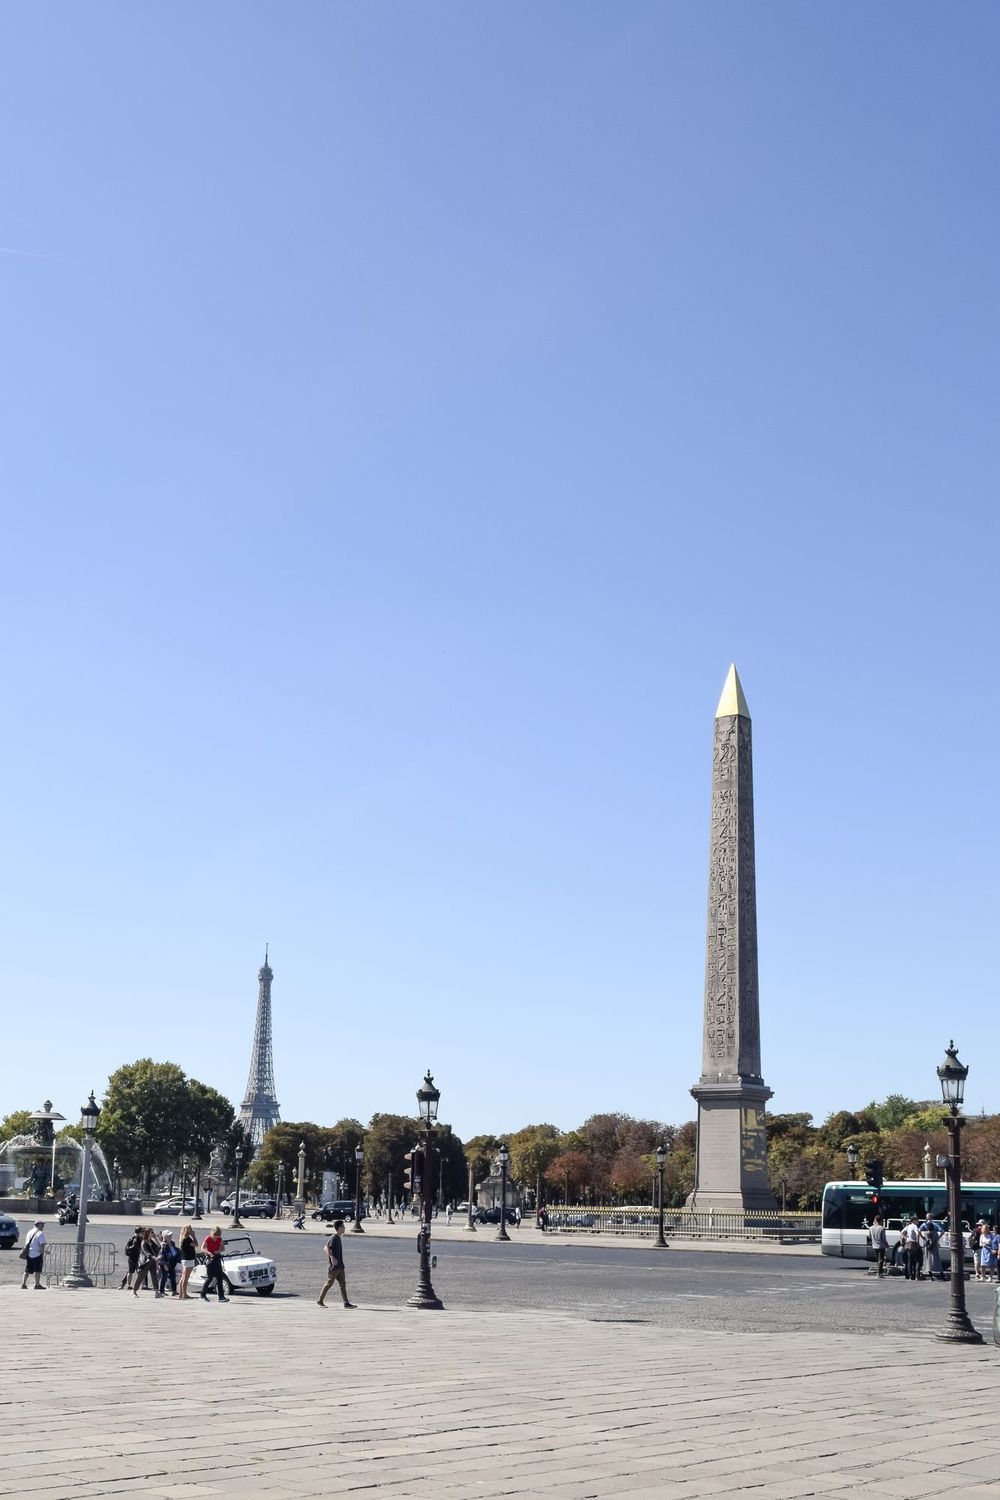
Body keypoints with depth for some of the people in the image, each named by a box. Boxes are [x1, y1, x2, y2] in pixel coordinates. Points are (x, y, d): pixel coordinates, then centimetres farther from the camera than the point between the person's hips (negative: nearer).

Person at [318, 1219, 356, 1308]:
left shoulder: (338, 1237, 13)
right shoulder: (333, 1237, -15)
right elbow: (326, 1248, -25)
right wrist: (331, 1257, -31)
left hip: (339, 1266, 9)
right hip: (333, 1267, -9)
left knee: (343, 1284, 5)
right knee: (329, 1283, 1)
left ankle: (346, 1303, 4)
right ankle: (320, 1300, 14)